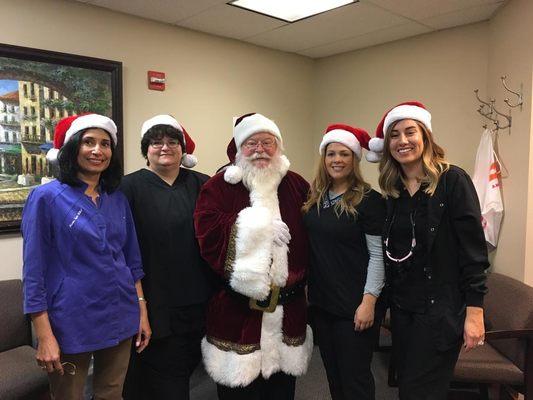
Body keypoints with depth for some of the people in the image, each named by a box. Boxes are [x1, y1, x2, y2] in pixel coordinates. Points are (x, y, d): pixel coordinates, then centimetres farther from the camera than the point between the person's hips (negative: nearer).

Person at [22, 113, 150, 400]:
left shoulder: (118, 200, 6)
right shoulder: (46, 197, -8)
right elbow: (34, 271, -10)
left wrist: (141, 310, 8)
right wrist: (45, 337, -13)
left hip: (120, 320, 5)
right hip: (71, 324, -4)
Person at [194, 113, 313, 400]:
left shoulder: (296, 185, 7)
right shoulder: (219, 187, -2)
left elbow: (309, 239, 6)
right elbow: (209, 234, -17)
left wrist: (298, 277, -4)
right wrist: (254, 226, -17)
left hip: (289, 308, 3)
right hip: (236, 310, -3)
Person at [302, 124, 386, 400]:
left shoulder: (369, 199, -11)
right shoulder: (314, 198, 6)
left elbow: (378, 255, -13)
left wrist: (369, 302, -17)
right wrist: (308, 289, 10)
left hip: (354, 305, -5)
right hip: (321, 301, 6)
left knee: (355, 377, 8)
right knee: (332, 372, 19)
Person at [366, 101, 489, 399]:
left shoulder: (452, 181, -10)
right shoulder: (393, 190, 7)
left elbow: (474, 250, -13)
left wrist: (474, 311, -15)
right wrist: (389, 303, 11)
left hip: (441, 308, -5)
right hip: (402, 307, 6)